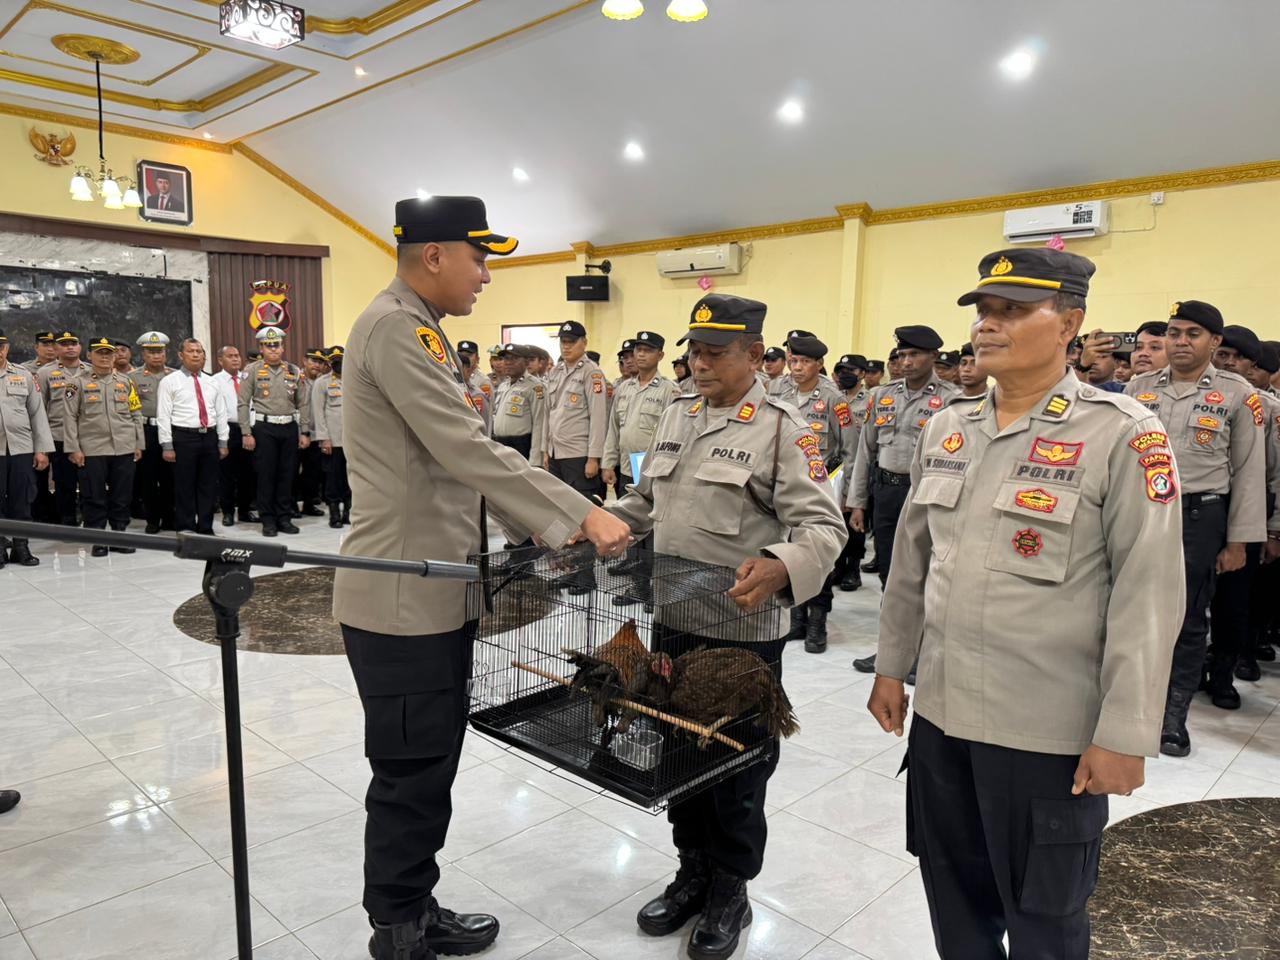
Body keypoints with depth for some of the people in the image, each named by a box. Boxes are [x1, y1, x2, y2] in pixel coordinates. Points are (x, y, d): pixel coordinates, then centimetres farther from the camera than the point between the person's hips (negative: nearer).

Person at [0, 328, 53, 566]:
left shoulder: (24, 375, 9)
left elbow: (37, 413, 7)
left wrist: (42, 449, 2)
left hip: (22, 448, 1)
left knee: (22, 500, 5)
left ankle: (21, 547, 15)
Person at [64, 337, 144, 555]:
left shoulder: (125, 381, 11)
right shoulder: (80, 382, 3)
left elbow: (135, 414, 12)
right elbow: (70, 417, 0)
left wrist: (138, 444, 7)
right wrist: (73, 448, -6)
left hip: (124, 449, 2)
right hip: (92, 450, -2)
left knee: (122, 496, 6)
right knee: (95, 497, 2)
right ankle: (97, 540, 10)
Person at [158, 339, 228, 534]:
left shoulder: (211, 382, 13)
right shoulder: (170, 381, -1)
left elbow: (221, 413, 13)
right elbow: (163, 415, -5)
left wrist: (222, 443, 7)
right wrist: (167, 446, -10)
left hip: (209, 437, 4)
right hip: (184, 437, -4)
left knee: (209, 486, 8)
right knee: (184, 487, 1)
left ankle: (206, 528, 18)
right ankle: (185, 530, 9)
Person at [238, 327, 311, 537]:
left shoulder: (294, 371, 9)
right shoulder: (253, 370, 1)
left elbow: (303, 404, 11)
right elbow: (243, 404, -2)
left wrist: (305, 432, 5)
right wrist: (246, 433, -8)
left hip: (290, 428, 3)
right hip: (264, 428, -3)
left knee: (287, 475, 6)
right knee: (266, 475, 0)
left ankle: (285, 518, 15)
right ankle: (268, 520, 9)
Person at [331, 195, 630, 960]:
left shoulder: (421, 331, 17)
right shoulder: (395, 327, -16)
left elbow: (452, 463, 19)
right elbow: (470, 452, -24)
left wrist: (551, 529, 14)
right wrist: (581, 514, -20)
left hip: (435, 593, 10)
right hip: (404, 600, -10)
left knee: (428, 771, 19)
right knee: (411, 777, 4)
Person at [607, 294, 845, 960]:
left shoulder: (783, 429, -10)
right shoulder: (675, 417, 10)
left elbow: (822, 526, -16)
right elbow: (645, 501, 18)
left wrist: (780, 568, -35)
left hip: (743, 630, -6)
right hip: (673, 620, 6)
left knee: (735, 767, 11)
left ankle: (730, 893, 34)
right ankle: (693, 872, 40)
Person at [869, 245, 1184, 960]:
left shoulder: (1124, 435, -11)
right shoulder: (946, 428, 5)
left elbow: (1149, 594, -13)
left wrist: (1124, 735, -14)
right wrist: (891, 667, 12)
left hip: (1050, 731, -5)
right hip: (940, 712, 5)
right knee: (955, 895, 21)